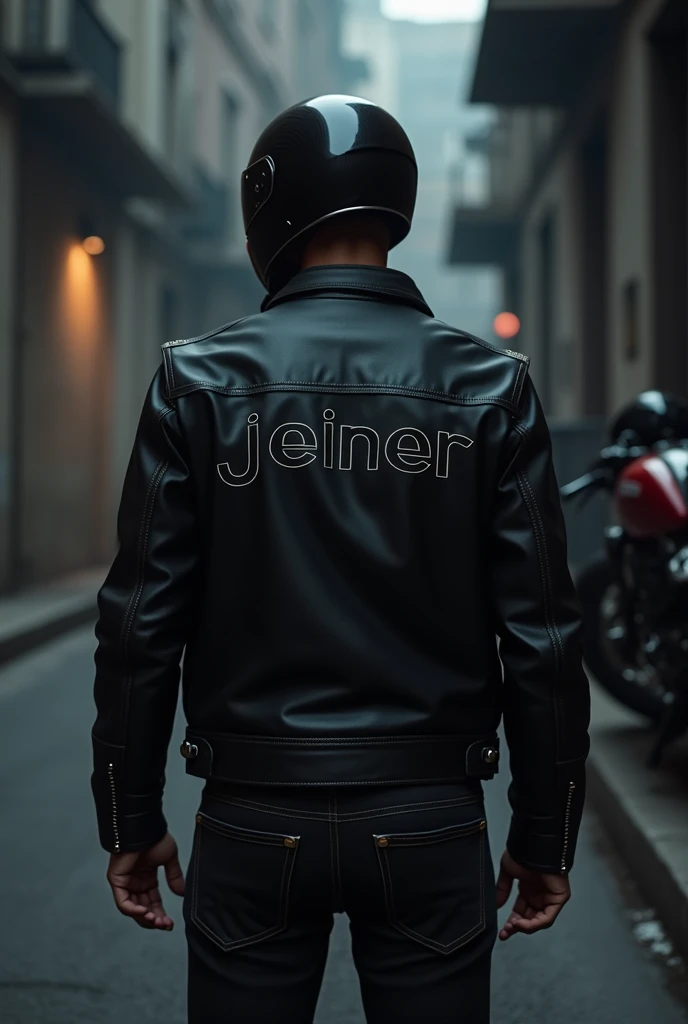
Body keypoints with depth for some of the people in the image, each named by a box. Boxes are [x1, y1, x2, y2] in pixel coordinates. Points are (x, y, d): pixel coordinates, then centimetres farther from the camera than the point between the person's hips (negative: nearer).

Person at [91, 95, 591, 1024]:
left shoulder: (199, 381, -4)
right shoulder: (489, 388, -3)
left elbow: (143, 621, -5)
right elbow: (542, 634, -5)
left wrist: (131, 820, 5)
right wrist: (544, 838, 5)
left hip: (254, 824, 0)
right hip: (429, 827, 1)